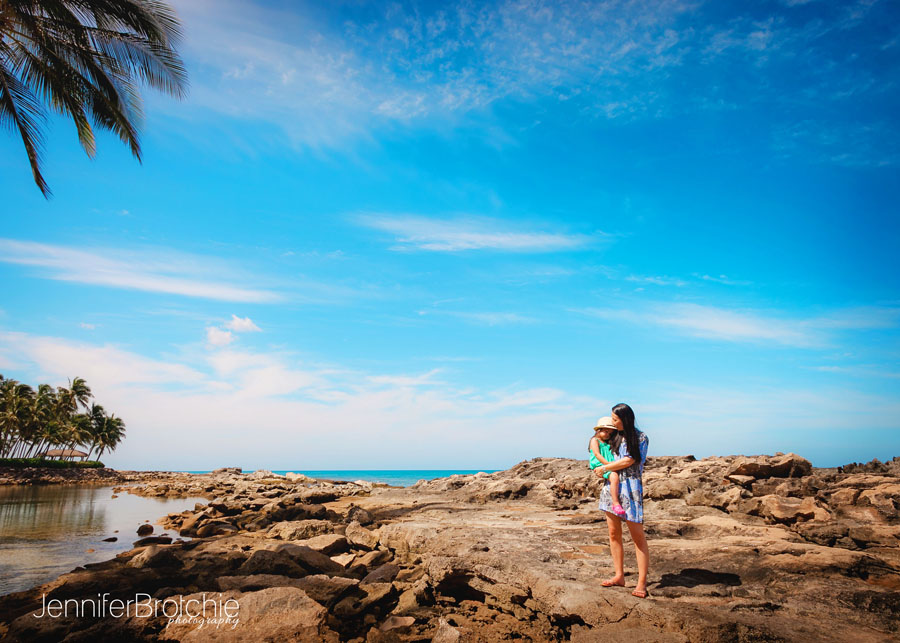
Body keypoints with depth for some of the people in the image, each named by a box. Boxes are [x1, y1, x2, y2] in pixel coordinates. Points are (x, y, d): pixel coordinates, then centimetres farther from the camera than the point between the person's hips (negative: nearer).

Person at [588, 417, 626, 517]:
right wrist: (607, 463, -19)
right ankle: (616, 504, -34)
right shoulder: (595, 440, 4)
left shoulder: (608, 443, 27)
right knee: (614, 477, -33)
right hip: (600, 466, -8)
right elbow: (597, 454, -9)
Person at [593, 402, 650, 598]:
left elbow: (628, 461, -12)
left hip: (630, 487, -6)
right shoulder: (616, 436, 12)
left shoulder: (641, 439, -6)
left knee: (638, 536, -4)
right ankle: (619, 576, 14)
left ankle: (642, 582, -1)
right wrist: (604, 479, 18)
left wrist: (603, 468, -6)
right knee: (613, 533, 6)